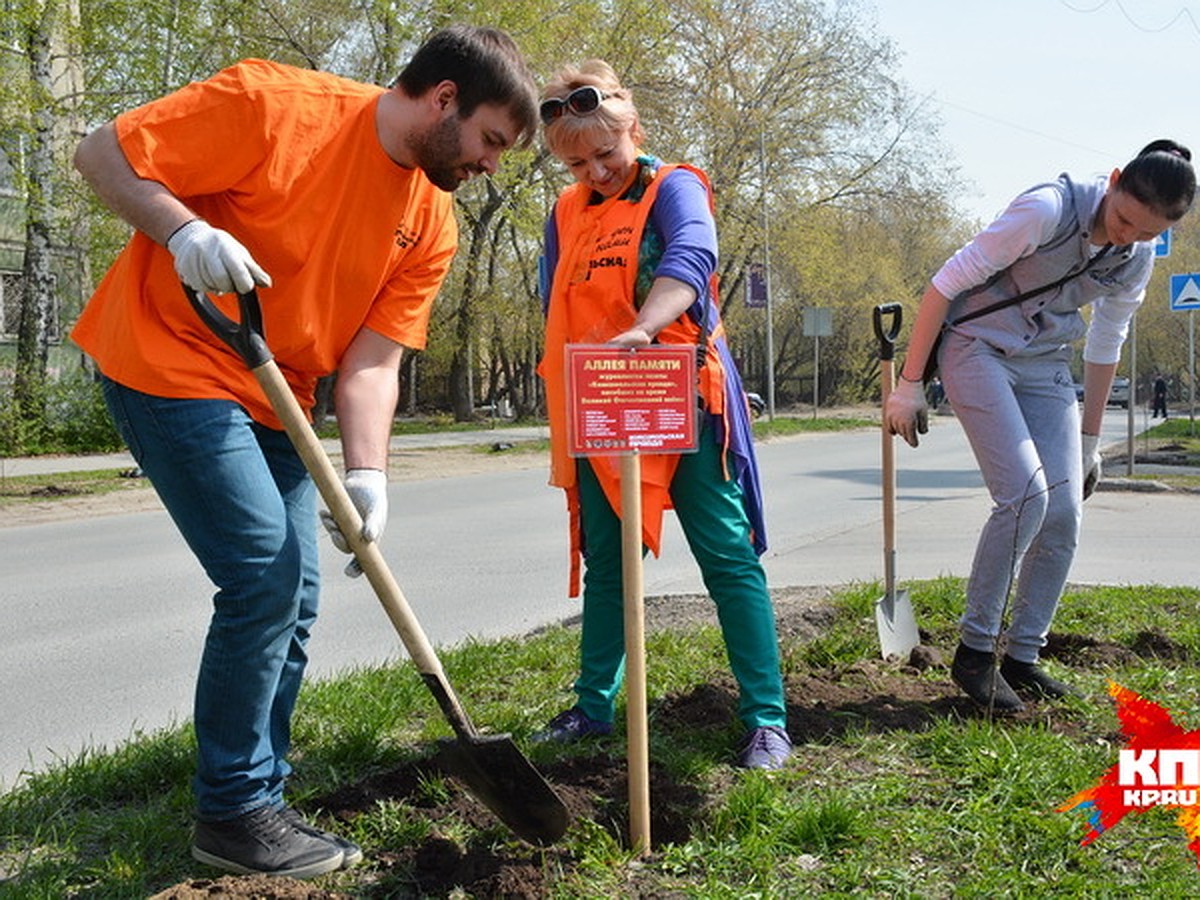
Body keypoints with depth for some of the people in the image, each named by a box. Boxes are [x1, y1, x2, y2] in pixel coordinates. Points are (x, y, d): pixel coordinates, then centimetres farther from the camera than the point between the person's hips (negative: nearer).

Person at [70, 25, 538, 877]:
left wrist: (367, 473, -19)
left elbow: (370, 362, -5)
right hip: (170, 362, -7)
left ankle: (256, 804, 21)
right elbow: (104, 154, -11)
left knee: (294, 599, 6)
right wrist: (185, 231, -28)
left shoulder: (432, 225, 0)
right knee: (264, 575, -14)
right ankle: (234, 812, 3)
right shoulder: (273, 104, -17)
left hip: (274, 399, 7)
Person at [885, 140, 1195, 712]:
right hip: (977, 348, -6)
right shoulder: (1049, 209, -21)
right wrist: (909, 386, -17)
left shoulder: (1137, 261, -1)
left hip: (1046, 366, 7)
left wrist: (1089, 440, 16)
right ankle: (975, 650, -6)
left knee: (1065, 515, -3)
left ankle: (1022, 657, 12)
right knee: (1026, 495, -21)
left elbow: (1104, 348, 13)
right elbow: (946, 284, -18)